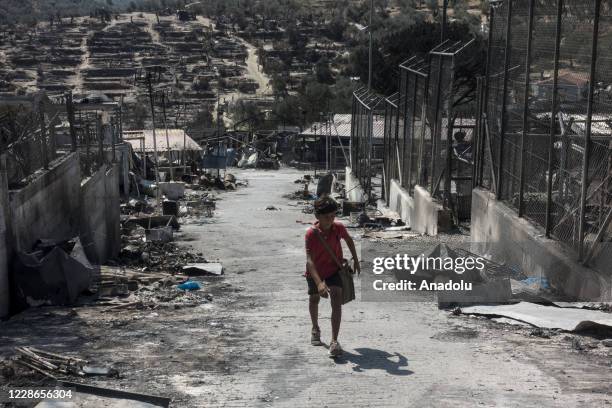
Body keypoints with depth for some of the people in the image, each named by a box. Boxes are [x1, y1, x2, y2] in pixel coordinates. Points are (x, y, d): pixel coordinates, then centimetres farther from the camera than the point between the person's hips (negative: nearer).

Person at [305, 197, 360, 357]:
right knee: (314, 299, 19)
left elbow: (349, 240, 6)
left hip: (334, 269, 0)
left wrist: (355, 260, 10)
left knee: (337, 300, -18)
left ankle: (334, 341, -22)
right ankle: (315, 329, 47)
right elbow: (310, 260, -34)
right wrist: (319, 283, -45)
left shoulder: (338, 228, -19)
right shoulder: (311, 233, -29)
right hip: (315, 272, 0)